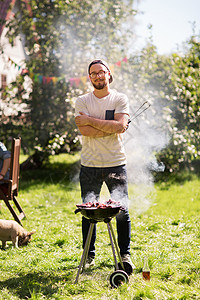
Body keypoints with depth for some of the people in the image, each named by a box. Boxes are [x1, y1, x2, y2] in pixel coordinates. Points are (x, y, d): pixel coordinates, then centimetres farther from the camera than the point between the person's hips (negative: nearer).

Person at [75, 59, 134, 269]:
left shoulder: (120, 99, 3)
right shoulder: (82, 101, 4)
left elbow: (120, 126, -13)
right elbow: (84, 130, -10)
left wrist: (90, 120, -11)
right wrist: (110, 126, -13)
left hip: (116, 164, -1)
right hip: (89, 165, 1)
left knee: (122, 212, 2)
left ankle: (125, 254, 16)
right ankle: (89, 256, 19)